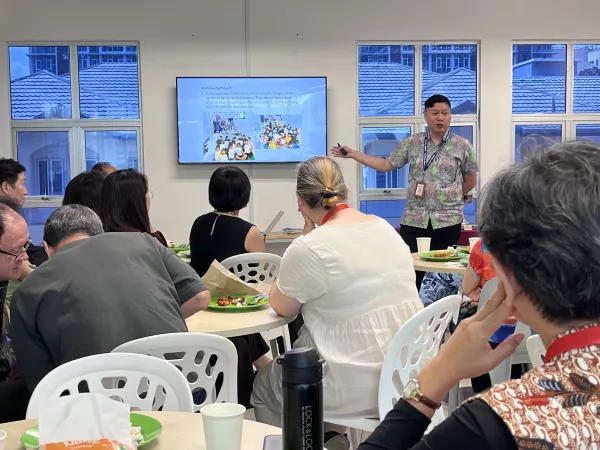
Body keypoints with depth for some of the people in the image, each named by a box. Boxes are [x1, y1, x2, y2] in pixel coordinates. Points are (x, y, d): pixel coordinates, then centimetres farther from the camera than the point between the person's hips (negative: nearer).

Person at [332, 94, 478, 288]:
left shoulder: (463, 146, 2)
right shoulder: (411, 143, 5)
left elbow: (471, 181, 11)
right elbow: (386, 165, 8)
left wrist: (450, 197, 8)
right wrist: (353, 154, 3)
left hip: (448, 219, -1)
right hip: (414, 218, 1)